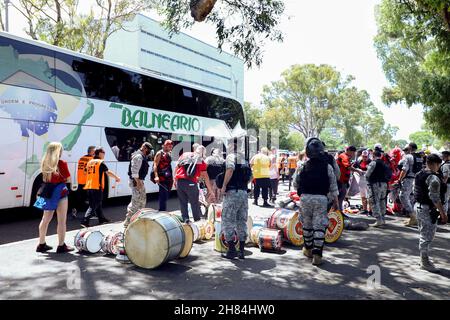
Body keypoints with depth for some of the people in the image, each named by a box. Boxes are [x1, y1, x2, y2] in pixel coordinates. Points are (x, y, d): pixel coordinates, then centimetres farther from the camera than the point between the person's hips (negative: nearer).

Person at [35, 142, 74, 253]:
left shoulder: (45, 163, 4)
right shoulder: (62, 163, -14)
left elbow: (45, 178, 10)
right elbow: (68, 179, -8)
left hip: (48, 192, 6)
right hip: (59, 192, -6)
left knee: (45, 219, 17)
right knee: (62, 221, 3)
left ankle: (41, 244, 27)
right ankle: (61, 246, 8)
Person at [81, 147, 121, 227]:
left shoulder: (90, 162, 16)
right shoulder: (101, 162, -6)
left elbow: (87, 172, 20)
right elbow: (108, 172, -11)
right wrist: (117, 178, -2)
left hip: (89, 186, 8)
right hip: (97, 187, -8)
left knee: (98, 204, 19)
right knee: (93, 206, -5)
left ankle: (101, 219, 31)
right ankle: (85, 221, -15)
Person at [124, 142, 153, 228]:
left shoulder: (143, 156, 15)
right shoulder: (138, 156, -17)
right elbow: (134, 170, -24)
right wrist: (138, 182, -26)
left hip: (139, 181, 11)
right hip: (136, 181, -11)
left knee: (142, 200, 19)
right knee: (136, 202, -7)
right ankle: (127, 221, 0)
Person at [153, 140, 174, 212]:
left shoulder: (168, 154, 17)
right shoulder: (159, 153, -5)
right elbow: (155, 165, -13)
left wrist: (172, 177, 19)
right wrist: (156, 176, -24)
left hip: (169, 177, 8)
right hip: (162, 178, -8)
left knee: (166, 196, 11)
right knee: (163, 196, -9)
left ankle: (163, 211, 21)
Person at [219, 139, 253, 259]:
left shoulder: (231, 156, -5)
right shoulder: (245, 159, 17)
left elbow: (230, 169, -24)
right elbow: (250, 177, 18)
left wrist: (224, 186, -18)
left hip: (232, 192, -7)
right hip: (244, 193, 7)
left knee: (228, 221, 2)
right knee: (241, 222, 12)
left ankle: (231, 249, 0)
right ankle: (242, 251, 16)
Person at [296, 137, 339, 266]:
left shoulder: (303, 166, -2)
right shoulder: (327, 167, -2)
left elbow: (297, 182, 4)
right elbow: (333, 186, 2)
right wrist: (335, 201, 11)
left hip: (305, 197, 1)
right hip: (321, 198, -1)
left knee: (307, 224, 16)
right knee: (319, 226, 1)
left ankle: (308, 249, 32)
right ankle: (317, 255, -2)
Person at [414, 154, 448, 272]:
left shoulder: (419, 175, 9)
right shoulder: (433, 178, -18)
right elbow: (435, 197, -23)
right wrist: (442, 213, -19)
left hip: (418, 206, 10)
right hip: (428, 210, -10)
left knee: (423, 234, 18)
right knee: (427, 236, 0)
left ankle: (423, 259, 28)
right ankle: (425, 262, 9)